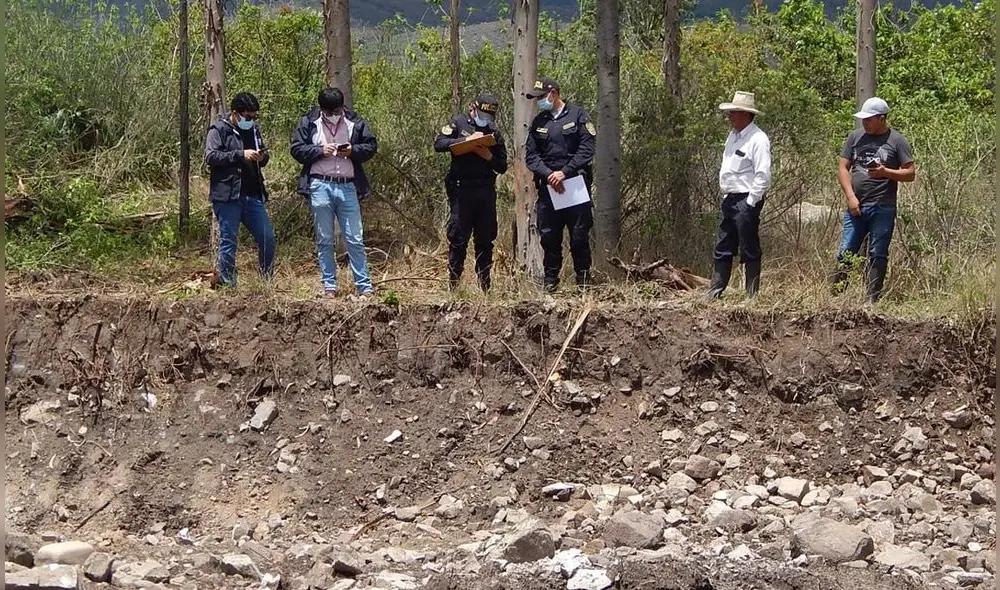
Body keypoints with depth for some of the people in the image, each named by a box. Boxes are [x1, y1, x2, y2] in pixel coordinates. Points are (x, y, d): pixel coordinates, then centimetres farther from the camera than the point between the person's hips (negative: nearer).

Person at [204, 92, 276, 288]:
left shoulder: (253, 130, 16)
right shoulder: (219, 130, -3)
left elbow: (264, 155, 27)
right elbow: (210, 156, -16)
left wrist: (262, 157, 2)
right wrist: (241, 154, -21)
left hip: (253, 196, 6)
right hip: (227, 197, -6)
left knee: (267, 239, 4)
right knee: (228, 242, -1)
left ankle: (267, 281, 15)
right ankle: (228, 286, 5)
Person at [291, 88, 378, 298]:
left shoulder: (355, 123, 6)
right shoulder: (309, 123, 4)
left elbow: (371, 145, 8)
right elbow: (297, 149, 2)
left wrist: (353, 151, -10)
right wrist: (320, 151, -12)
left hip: (348, 186, 0)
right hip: (320, 186, 0)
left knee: (355, 239, 1)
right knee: (324, 240, 6)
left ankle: (364, 286, 5)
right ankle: (329, 286, 13)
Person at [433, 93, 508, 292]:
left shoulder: (494, 133, 13)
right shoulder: (459, 124, 3)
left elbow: (502, 167, 12)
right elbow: (439, 144, -10)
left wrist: (489, 157, -8)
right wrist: (466, 140, -18)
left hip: (486, 191, 4)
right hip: (461, 189, -4)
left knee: (485, 240, 6)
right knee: (458, 238, -3)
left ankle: (485, 286, 12)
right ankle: (454, 284, 3)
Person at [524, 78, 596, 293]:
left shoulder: (578, 115, 0)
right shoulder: (538, 122, 13)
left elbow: (586, 150, -8)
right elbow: (531, 155, 5)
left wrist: (564, 172, -15)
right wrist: (548, 174, -12)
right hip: (548, 187, 4)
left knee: (579, 235, -2)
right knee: (549, 236, 4)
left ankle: (583, 282, 4)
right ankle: (550, 282, 11)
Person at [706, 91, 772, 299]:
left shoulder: (757, 140, -14)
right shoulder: (733, 136, 14)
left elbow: (763, 176, -19)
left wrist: (750, 203, -18)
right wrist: (725, 195, 16)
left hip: (746, 202, -9)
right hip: (729, 200, 9)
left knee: (749, 251, -3)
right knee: (722, 250, 11)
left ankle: (752, 295, 3)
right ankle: (714, 293, 15)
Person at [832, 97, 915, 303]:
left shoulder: (896, 141, 1)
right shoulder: (856, 137, 10)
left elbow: (910, 173, 0)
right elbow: (843, 168, 9)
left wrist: (886, 172, -16)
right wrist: (851, 197, -3)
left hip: (883, 208, -3)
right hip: (856, 206, 3)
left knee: (877, 255, 1)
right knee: (845, 253, -1)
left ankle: (872, 299, 6)